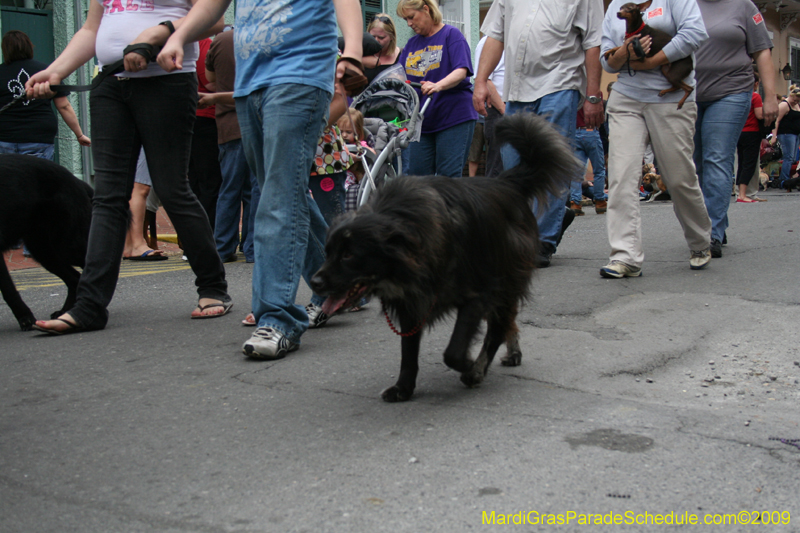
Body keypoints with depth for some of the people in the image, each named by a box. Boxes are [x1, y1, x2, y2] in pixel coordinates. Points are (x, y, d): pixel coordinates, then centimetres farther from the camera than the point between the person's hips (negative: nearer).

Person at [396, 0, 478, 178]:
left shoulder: (451, 34, -2)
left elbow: (461, 71, -15)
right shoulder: (412, 43, 17)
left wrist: (438, 86, -33)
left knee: (449, 177, -7)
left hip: (454, 118, -6)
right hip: (421, 121, 6)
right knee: (417, 175, 2)